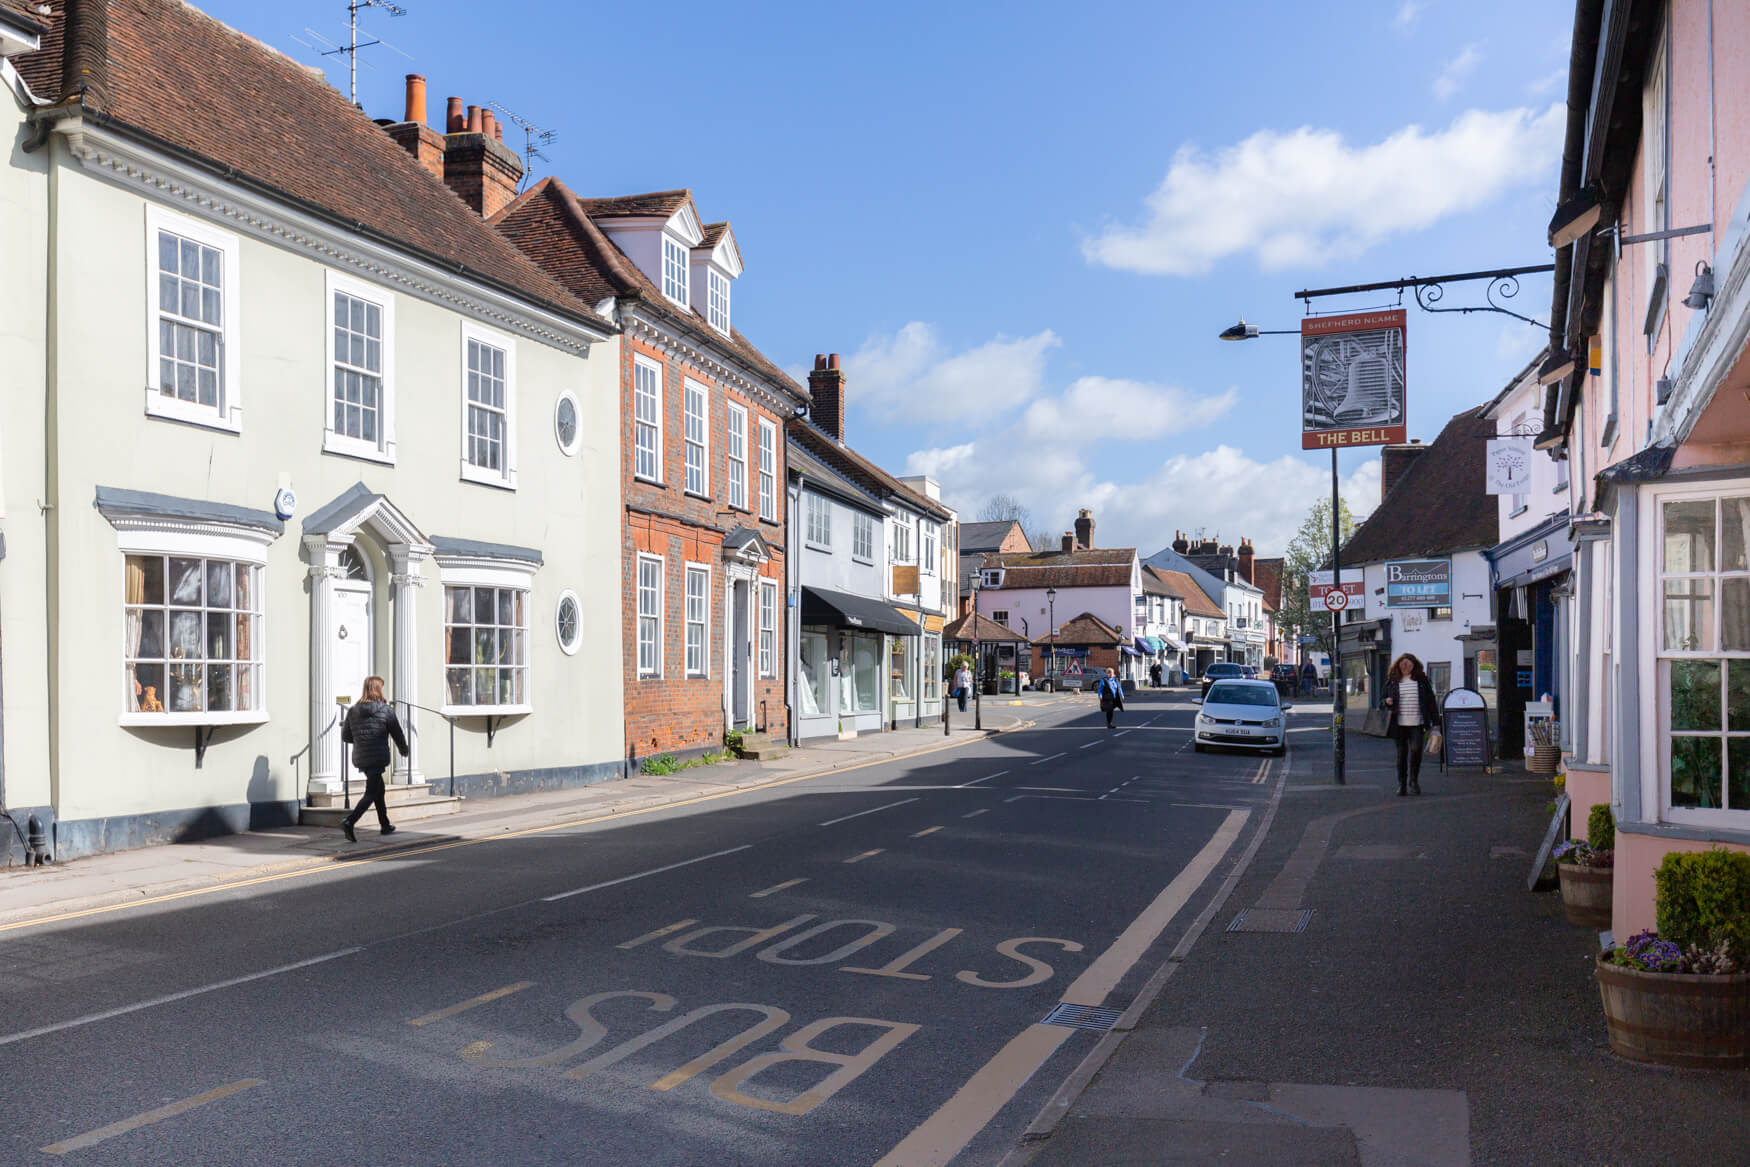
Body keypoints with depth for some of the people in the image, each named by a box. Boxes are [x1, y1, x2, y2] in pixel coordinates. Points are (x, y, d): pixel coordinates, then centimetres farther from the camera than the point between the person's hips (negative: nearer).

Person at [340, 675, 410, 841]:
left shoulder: (353, 711, 3)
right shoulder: (386, 710, -8)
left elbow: (345, 736, 8)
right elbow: (397, 734, -1)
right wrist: (404, 749, 17)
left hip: (360, 757, 6)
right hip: (378, 757, -6)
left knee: (379, 789, 21)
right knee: (370, 794, -1)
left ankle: (385, 825, 30)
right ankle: (349, 822, -19)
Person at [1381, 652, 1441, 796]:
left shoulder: (1421, 680, 6)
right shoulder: (1392, 683, 8)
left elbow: (1431, 701, 7)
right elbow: (1382, 702, 16)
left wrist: (1435, 722, 4)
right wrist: (1387, 702, -9)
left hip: (1417, 724, -1)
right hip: (1399, 725, 1)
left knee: (1416, 750, -13)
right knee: (1402, 754, 3)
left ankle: (1414, 780, 9)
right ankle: (1402, 785, 12)